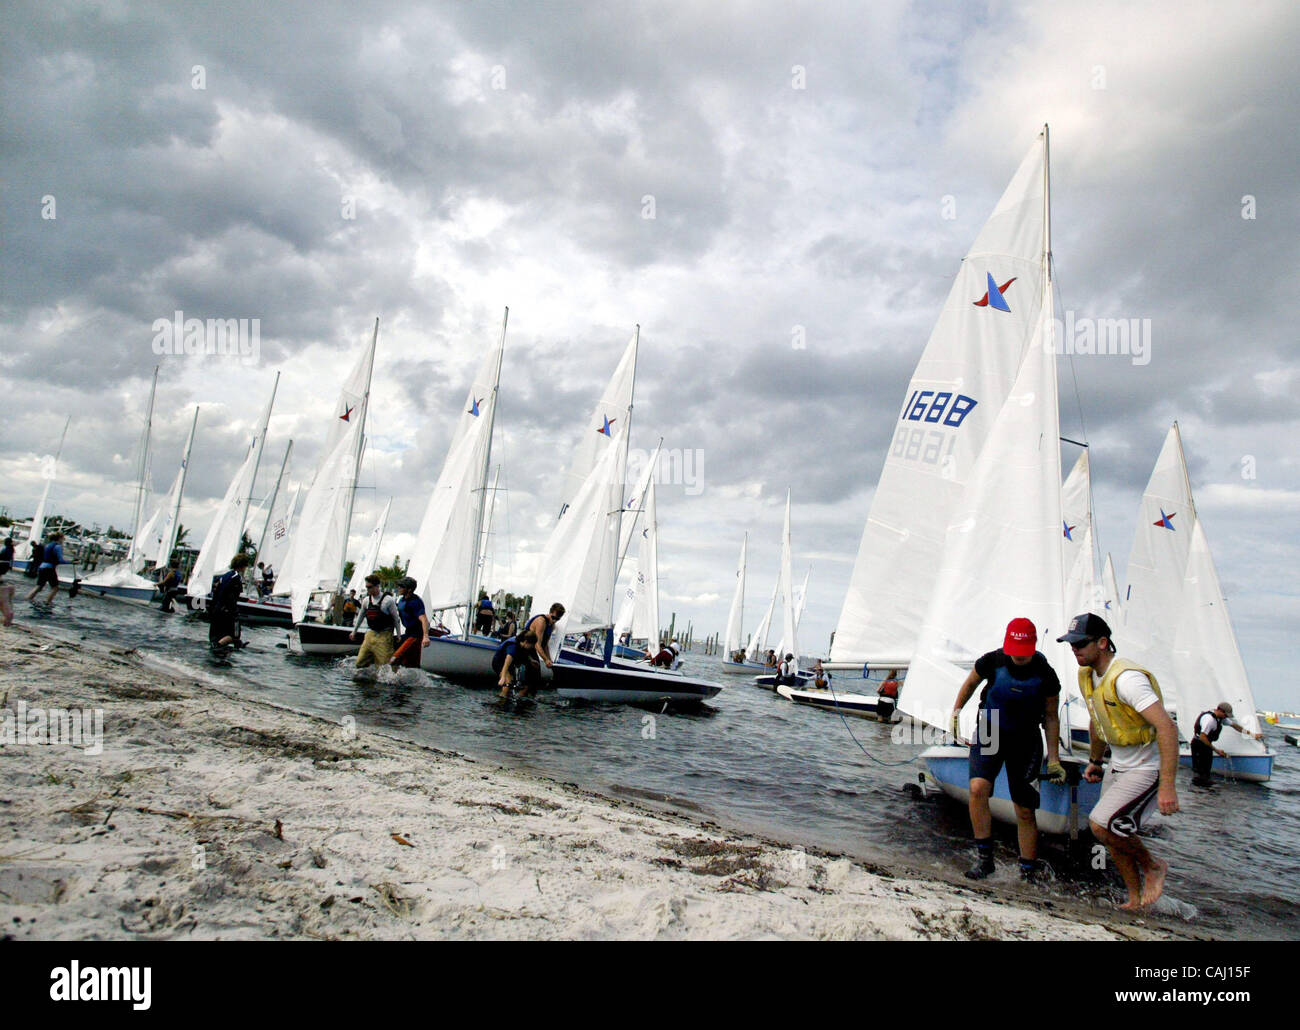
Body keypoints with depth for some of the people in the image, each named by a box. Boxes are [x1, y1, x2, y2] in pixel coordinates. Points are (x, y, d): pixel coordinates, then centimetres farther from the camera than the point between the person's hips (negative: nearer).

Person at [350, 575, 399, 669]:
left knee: (384, 664, -7)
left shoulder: (388, 600, -11)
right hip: (370, 634, 6)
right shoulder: (367, 600, 6)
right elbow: (361, 616, 22)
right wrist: (354, 631, 28)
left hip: (384, 636, -6)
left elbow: (396, 618, -6)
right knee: (360, 663, 4)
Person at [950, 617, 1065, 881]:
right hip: (989, 734, 0)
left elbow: (1051, 717, 1)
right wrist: (956, 711, 11)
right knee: (978, 788, -22)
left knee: (1025, 812, 2)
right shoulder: (992, 661, -13)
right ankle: (984, 858, -9)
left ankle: (1028, 873, 18)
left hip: (1025, 742, 0)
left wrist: (1053, 759, 1)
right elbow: (970, 683, 9)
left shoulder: (1045, 674, -11)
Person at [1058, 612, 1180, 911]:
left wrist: (1167, 786, -35)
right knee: (1114, 834, 11)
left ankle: (1152, 866, 10)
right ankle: (1136, 900, 27)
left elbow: (1167, 727, -33)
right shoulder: (1087, 676, 2)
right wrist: (1095, 761, 25)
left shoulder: (1126, 678, -27)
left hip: (1147, 768, -9)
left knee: (1100, 824, -16)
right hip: (1119, 765, 9)